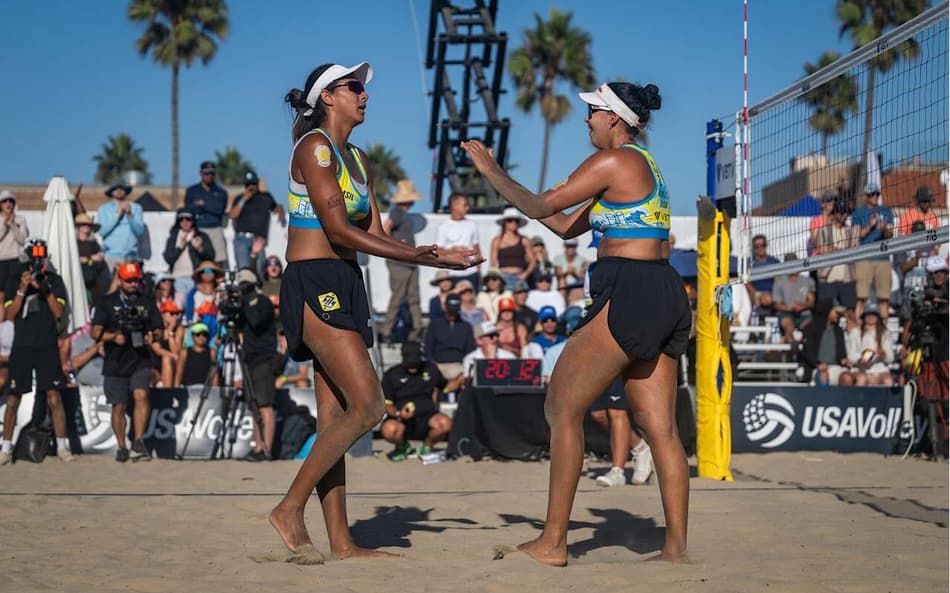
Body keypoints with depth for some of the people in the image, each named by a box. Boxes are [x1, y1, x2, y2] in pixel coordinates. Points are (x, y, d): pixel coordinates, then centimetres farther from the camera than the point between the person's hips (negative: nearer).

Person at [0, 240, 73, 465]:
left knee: (54, 398, -4)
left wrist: (46, 290, -16)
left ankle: (61, 447, 2)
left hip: (48, 347, 0)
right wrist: (22, 289, -14)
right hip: (21, 347, 0)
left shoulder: (54, 280, 5)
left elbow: (59, 312, -4)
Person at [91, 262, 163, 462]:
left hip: (140, 361, 0)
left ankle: (138, 442, -20)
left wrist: (152, 336, -11)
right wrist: (113, 336, -19)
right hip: (115, 363, 0)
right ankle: (121, 447, 22)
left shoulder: (147, 303, 9)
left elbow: (158, 329, 12)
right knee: (119, 407, 6)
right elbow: (95, 332, -1)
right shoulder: (108, 302, 4)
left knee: (141, 395, -23)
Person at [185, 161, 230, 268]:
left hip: (216, 230, 1)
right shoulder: (191, 191, 13)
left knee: (219, 261, -7)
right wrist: (211, 207, -4)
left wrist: (203, 204, -1)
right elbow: (188, 208, -2)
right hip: (198, 229, 0)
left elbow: (220, 209, -5)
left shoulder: (221, 192, 12)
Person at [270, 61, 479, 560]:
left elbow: (374, 234, 15)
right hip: (313, 282, -9)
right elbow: (338, 230, -16)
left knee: (335, 416, 6)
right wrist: (415, 255, -19)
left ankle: (340, 542, 7)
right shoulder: (315, 147, -8)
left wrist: (438, 258, 5)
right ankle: (290, 509, -9)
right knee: (367, 406, -15)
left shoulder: (357, 159, 19)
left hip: (343, 287, 9)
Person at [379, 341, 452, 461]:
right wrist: (398, 414, -19)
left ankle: (427, 446, 1)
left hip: (426, 415, 2)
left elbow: (438, 385, 33)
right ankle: (402, 446, 2)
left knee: (445, 423, -33)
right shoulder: (391, 375, 4)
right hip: (401, 420, -1)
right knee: (389, 429, -38)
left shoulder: (430, 369, 12)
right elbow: (386, 404, -1)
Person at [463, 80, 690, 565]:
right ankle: (676, 548, 5)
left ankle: (553, 543, -1)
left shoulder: (613, 161, -8)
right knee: (660, 428, 7)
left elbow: (544, 206, -8)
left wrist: (490, 170, 5)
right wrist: (498, 175, 23)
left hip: (628, 295, -10)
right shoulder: (641, 165, 22)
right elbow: (568, 227, 23)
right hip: (661, 296, 10)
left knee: (562, 408, -2)